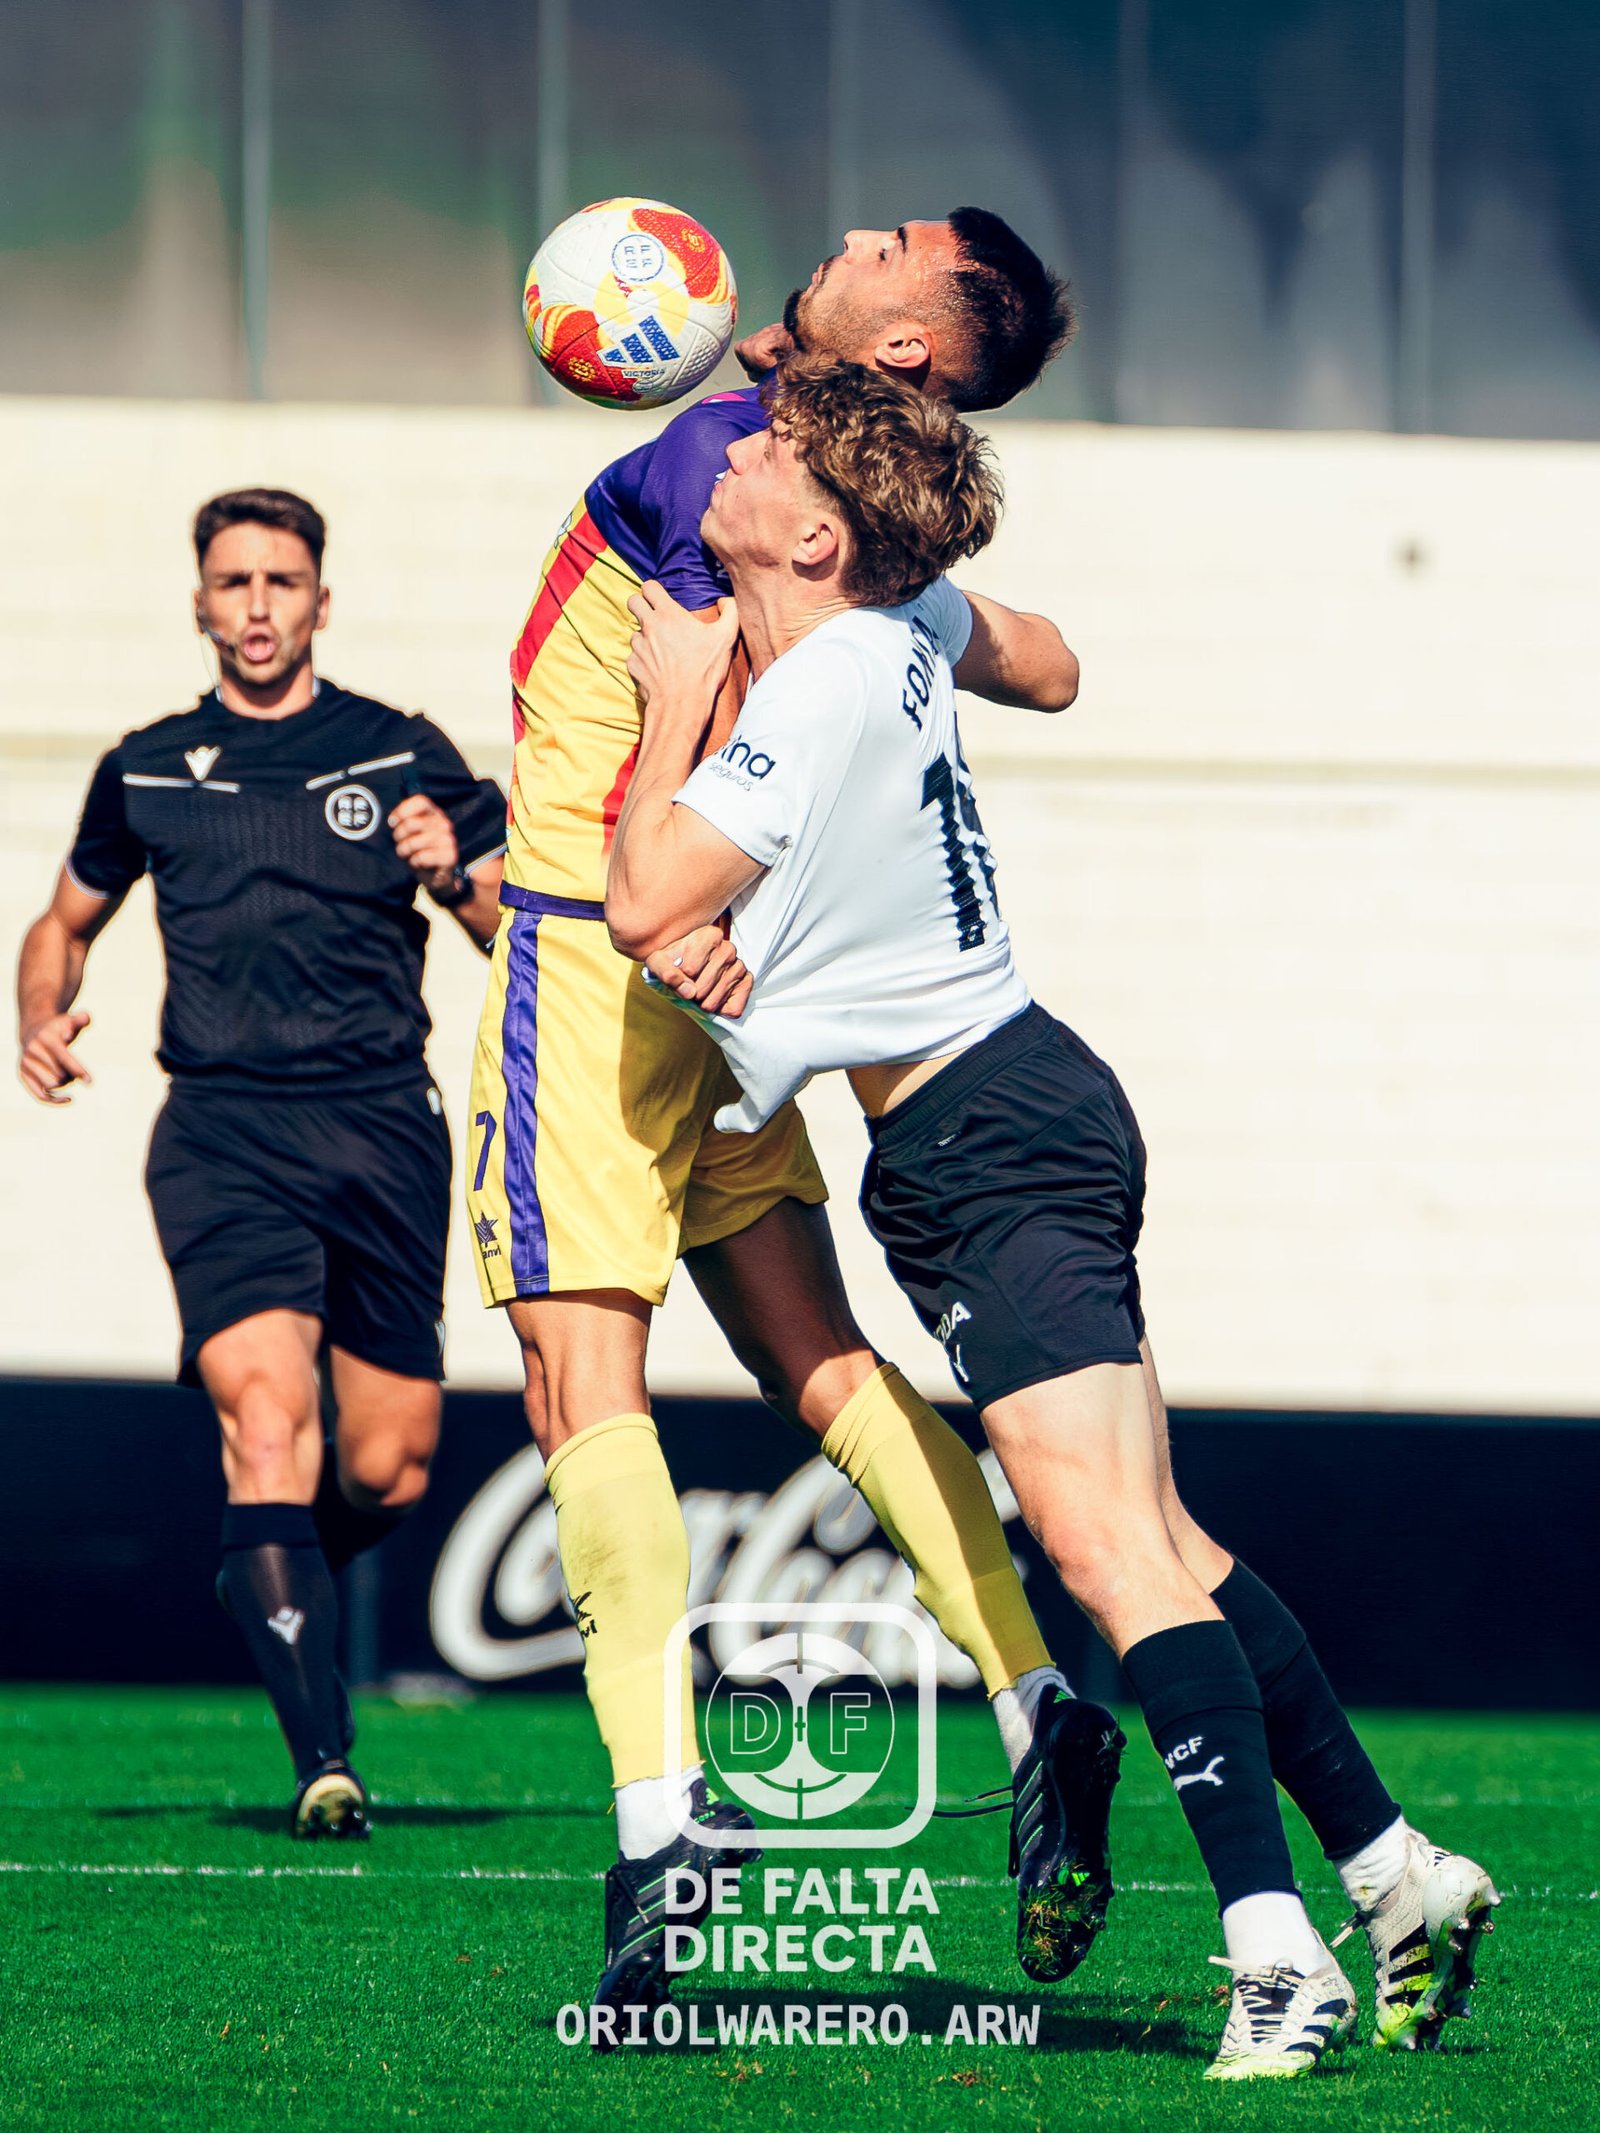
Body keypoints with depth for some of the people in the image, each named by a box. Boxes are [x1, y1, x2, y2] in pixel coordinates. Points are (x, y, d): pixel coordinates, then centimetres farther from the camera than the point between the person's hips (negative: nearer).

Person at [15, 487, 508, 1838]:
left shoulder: (402, 757, 9)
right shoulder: (149, 773, 13)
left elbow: (515, 933, 10)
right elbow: (66, 924, 28)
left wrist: (457, 877, -12)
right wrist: (43, 1023, 7)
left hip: (382, 1127, 1)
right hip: (223, 1131, -1)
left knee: (387, 1472, 0)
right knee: (264, 1410, -22)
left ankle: (278, 1576, 37)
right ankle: (323, 1760, -25)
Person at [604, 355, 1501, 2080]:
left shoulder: (818, 697, -20)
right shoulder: (902, 624, 5)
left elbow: (648, 903, -19)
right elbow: (1038, 656, 27)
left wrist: (674, 697, -6)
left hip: (989, 1141, -10)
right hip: (1007, 1116, 10)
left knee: (1105, 1544, -19)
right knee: (1160, 1544, 11)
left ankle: (1276, 1956, -28)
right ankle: (1396, 1876, 13)